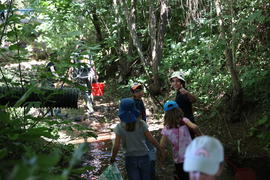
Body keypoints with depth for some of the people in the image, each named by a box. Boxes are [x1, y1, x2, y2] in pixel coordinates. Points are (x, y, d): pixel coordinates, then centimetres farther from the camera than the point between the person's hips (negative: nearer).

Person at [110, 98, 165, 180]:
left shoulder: (119, 127, -11)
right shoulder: (141, 124, -10)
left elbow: (116, 147, -12)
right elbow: (152, 140, -8)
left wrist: (112, 158, 4)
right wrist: (161, 150, 5)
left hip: (130, 159, -1)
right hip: (143, 157, 1)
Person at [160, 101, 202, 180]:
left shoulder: (166, 128, -2)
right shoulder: (184, 120, -6)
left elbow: (162, 145, -5)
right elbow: (194, 127, -23)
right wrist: (200, 135, -8)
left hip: (178, 160, 1)